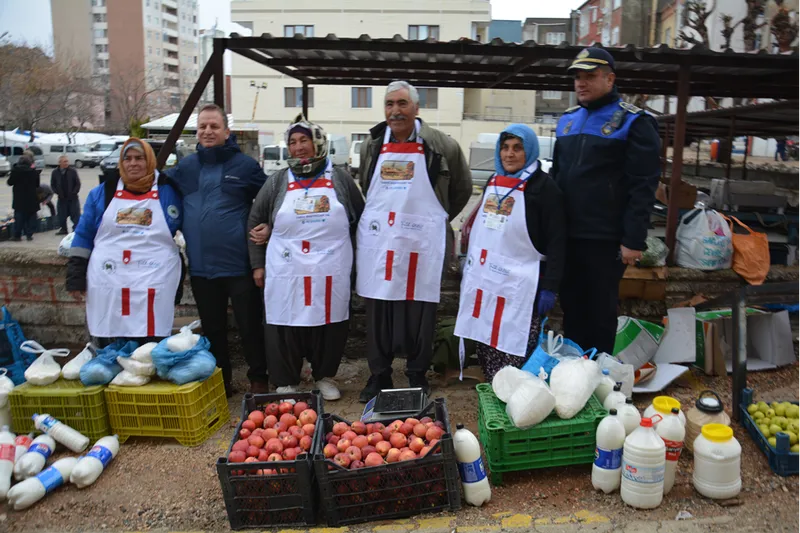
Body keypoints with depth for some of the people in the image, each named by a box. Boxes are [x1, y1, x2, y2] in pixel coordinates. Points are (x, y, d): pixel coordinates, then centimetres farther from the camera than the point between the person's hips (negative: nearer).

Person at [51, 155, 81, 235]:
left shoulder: (73, 171, -5)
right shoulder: (55, 172, 0)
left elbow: (78, 184, -2)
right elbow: (52, 185, 7)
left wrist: (74, 193, -9)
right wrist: (58, 193, -4)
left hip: (73, 198, -2)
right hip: (62, 198, 2)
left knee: (75, 214, -1)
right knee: (62, 215, 7)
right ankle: (63, 229, 21)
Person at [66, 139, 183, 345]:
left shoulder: (168, 192, 7)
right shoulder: (102, 193, 12)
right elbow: (84, 236, 13)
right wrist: (76, 275, 6)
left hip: (155, 288, -2)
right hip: (108, 287, 2)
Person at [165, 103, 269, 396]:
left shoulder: (245, 164, -2)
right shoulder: (185, 167, 8)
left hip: (239, 264, -4)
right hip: (201, 266, 4)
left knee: (250, 326, 7)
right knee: (212, 329, 15)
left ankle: (258, 379, 23)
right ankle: (220, 381, 31)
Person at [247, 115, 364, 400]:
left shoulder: (340, 179, 6)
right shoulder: (277, 182, 7)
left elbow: (360, 221, 12)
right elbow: (255, 223, 11)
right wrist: (258, 264, 7)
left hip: (331, 272, 0)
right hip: (286, 272, 0)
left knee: (330, 324, 7)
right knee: (286, 326, 3)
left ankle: (325, 377, 26)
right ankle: (286, 383, 19)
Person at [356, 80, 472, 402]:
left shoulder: (442, 146, -2)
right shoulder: (371, 146, 8)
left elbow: (462, 190, 11)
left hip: (422, 244, -2)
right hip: (378, 243, 3)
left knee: (420, 313, 5)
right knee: (378, 313, 8)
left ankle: (418, 375, 23)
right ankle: (379, 375, 24)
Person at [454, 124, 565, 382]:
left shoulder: (544, 187, -7)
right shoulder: (494, 182, 14)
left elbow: (557, 241, -10)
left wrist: (550, 287, -15)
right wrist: (471, 266, 21)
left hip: (520, 286, -6)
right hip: (485, 279, 7)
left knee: (515, 353, -7)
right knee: (485, 344, 9)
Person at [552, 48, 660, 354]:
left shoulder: (633, 122, -6)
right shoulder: (567, 120, 14)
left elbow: (643, 187, -11)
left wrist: (634, 240, -16)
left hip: (605, 239, -6)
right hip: (566, 235, 6)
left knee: (601, 309, 6)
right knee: (571, 305, 15)